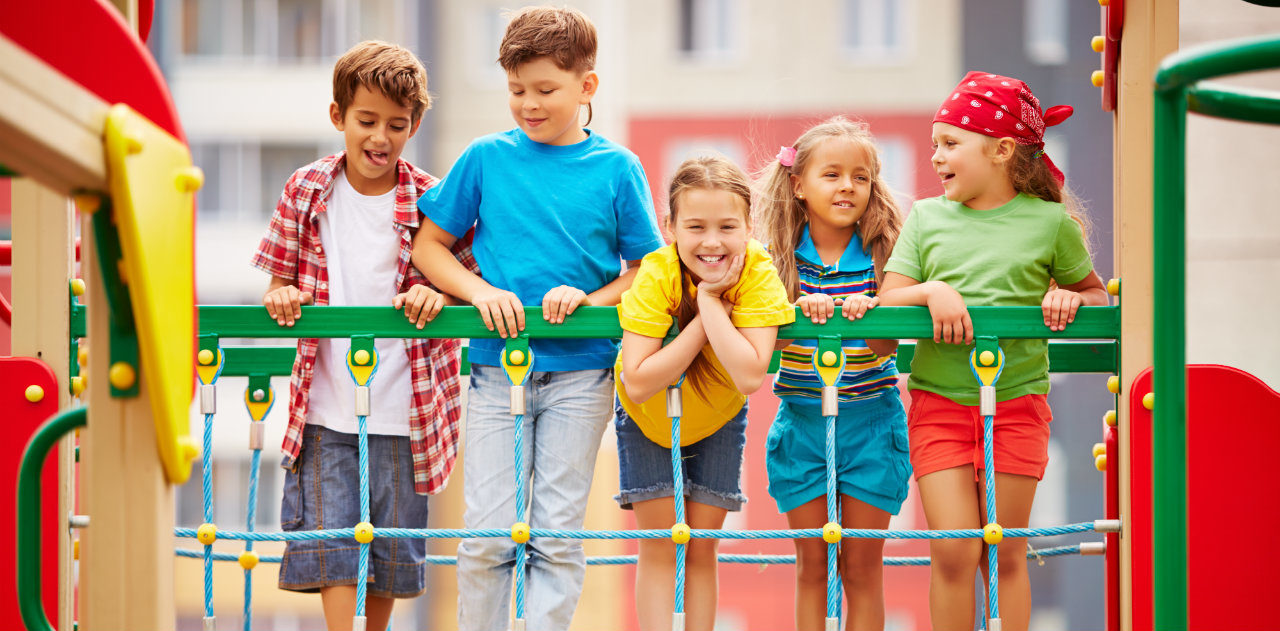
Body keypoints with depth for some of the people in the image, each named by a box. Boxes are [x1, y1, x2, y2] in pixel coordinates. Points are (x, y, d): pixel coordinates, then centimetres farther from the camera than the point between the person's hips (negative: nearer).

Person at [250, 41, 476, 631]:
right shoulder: (308, 190, 3)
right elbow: (281, 283, 11)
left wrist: (434, 293, -16)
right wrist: (281, 294, -12)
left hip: (403, 412, 0)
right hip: (325, 411, 0)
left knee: (393, 551, 8)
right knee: (331, 548, -9)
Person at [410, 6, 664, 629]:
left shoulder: (616, 169, 2)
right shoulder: (486, 158, 4)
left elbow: (646, 270, 5)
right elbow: (429, 245, 10)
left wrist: (590, 299, -13)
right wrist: (481, 292, -7)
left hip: (581, 372, -1)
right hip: (497, 366, 1)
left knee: (557, 534, 0)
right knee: (488, 533, -2)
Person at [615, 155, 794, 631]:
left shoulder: (758, 272, -29)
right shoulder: (658, 274, -32)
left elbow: (750, 377, -39)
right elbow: (638, 383, -39)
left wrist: (710, 300, -40)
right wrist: (706, 321, -40)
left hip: (718, 416, 1)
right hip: (647, 417, -1)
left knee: (702, 549, 4)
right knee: (658, 547, -5)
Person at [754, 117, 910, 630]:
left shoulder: (882, 253, -5)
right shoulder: (782, 256, -2)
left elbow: (887, 347, -9)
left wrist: (869, 312, -30)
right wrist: (797, 309, -26)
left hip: (869, 420, -1)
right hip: (802, 420, 1)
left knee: (862, 569, 4)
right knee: (812, 567, 7)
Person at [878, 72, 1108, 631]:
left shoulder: (1049, 222, 2)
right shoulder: (927, 217, 6)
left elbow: (1095, 293, 14)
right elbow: (888, 303, 2)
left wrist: (1069, 299, -7)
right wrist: (933, 291, -16)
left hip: (1017, 400, -1)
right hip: (938, 401, 1)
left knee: (1005, 552, 2)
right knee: (953, 547, -6)